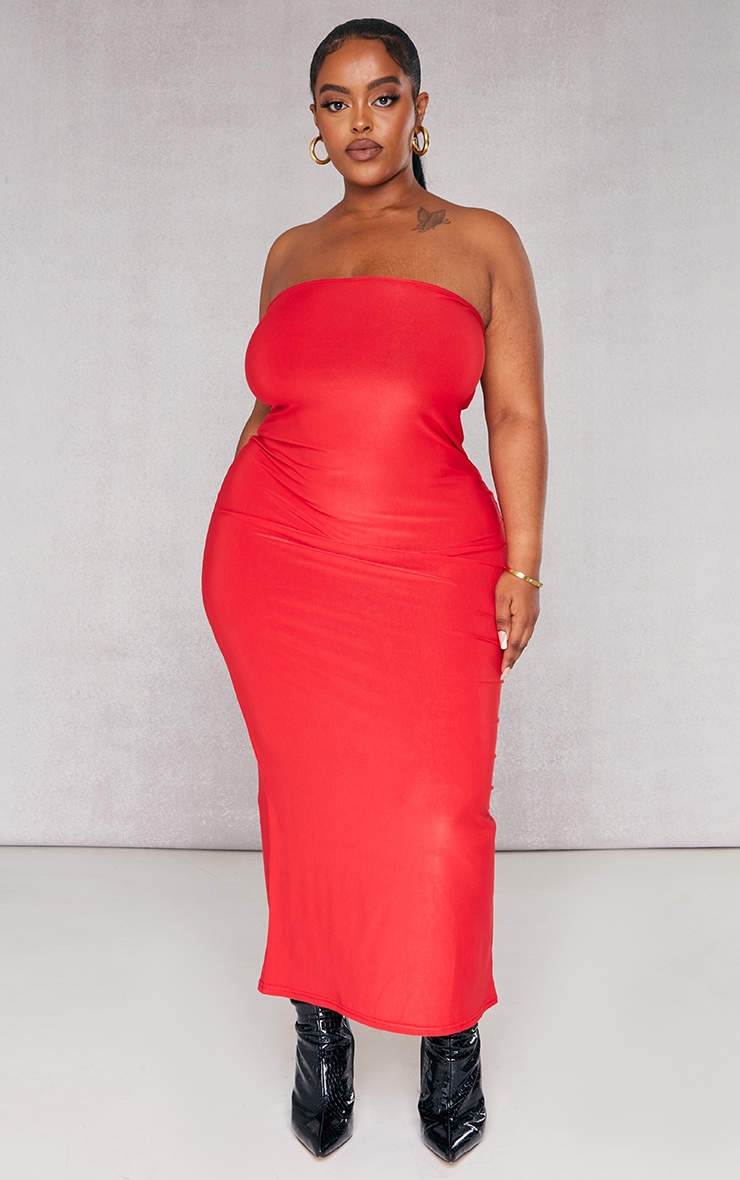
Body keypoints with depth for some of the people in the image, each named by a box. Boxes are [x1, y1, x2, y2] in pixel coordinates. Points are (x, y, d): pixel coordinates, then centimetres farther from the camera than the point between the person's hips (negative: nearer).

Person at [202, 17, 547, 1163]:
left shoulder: (481, 241, 8)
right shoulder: (290, 253, 15)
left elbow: (517, 415, 3)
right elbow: (265, 410, 17)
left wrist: (523, 565, -5)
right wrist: (233, 549, 12)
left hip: (431, 569, -2)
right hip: (277, 564, 3)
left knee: (437, 813, -2)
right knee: (310, 801, 7)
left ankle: (451, 1037, 23)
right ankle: (321, 1028, 27)